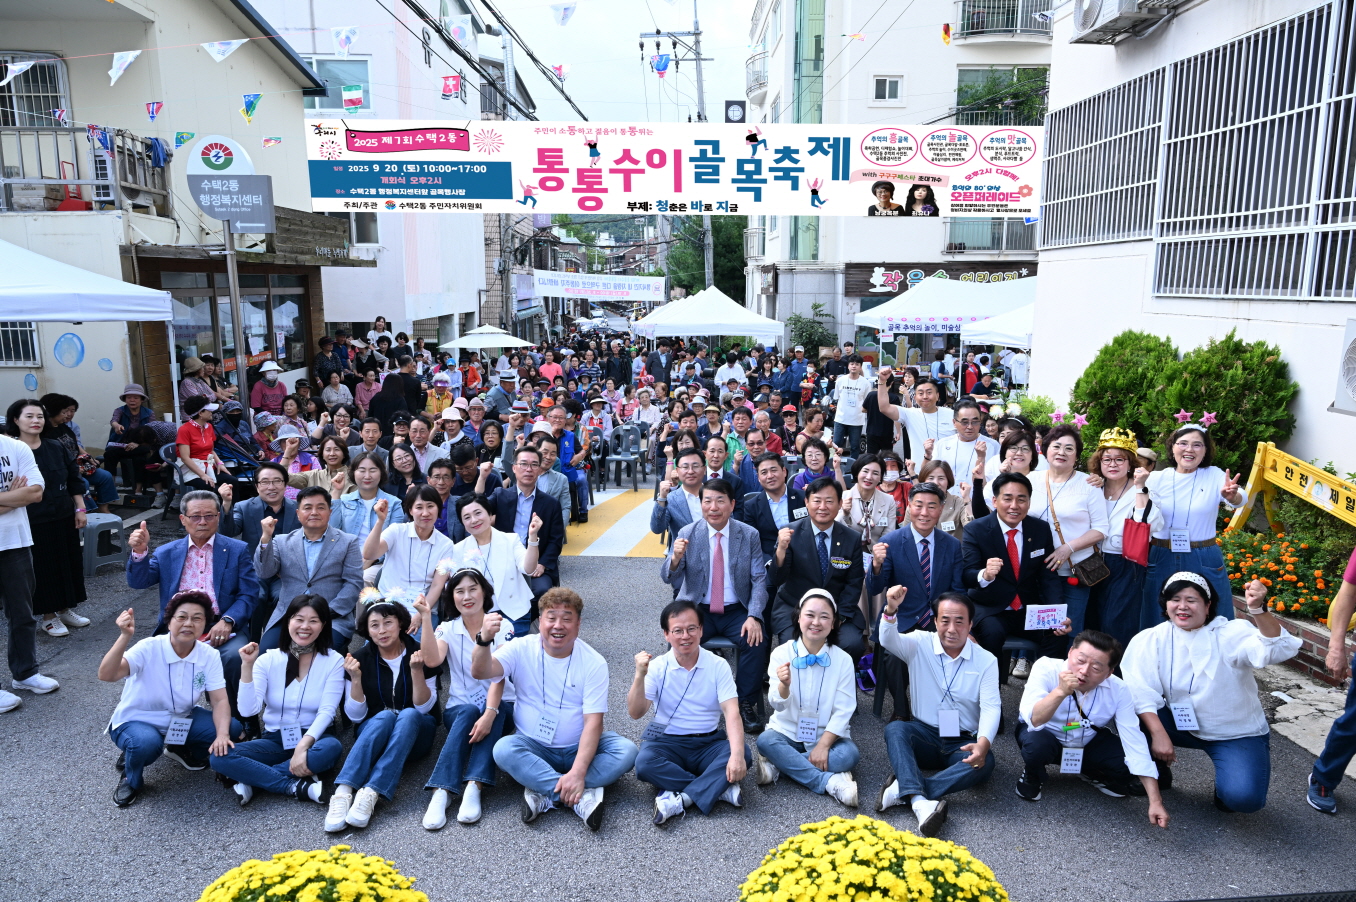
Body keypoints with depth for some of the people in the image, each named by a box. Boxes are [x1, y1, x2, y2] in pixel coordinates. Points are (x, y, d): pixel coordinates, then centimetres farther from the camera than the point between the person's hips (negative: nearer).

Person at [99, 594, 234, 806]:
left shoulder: (209, 655, -13)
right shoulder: (149, 648, -24)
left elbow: (220, 701, -16)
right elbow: (107, 675, -38)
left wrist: (223, 735, -34)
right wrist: (125, 636, -51)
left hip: (180, 720, 4)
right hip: (136, 722, -4)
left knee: (231, 729, -18)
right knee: (146, 742, -38)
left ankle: (182, 749, 15)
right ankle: (131, 779, -1)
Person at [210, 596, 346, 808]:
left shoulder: (334, 661, -6)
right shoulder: (268, 660, -2)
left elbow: (326, 711, -14)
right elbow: (248, 710, -13)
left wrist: (303, 745, -29)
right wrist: (247, 666, -21)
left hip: (314, 737, -1)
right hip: (275, 739, 2)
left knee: (331, 748, -37)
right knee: (220, 756, -23)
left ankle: (251, 778, -21)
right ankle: (297, 787, -24)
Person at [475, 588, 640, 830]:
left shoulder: (594, 662, -11)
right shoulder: (522, 649, -7)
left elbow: (593, 721, -18)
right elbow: (480, 672, -23)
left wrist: (577, 773, -31)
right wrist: (484, 640, -45)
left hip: (579, 748, 0)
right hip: (533, 748, 0)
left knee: (627, 751, -25)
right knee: (504, 749, -31)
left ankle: (545, 794, -28)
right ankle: (583, 795, -31)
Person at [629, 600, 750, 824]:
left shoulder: (718, 665, -4)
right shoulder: (657, 667, -3)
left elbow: (732, 712, -15)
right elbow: (635, 713, -11)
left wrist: (736, 754, -32)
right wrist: (640, 676, -27)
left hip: (709, 743, 0)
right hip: (667, 741, 0)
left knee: (743, 755, -28)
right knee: (644, 763, -32)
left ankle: (679, 798, -27)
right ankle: (720, 788, -23)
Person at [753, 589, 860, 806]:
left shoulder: (843, 660, -7)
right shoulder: (781, 654, -8)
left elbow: (843, 711, -9)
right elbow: (778, 705, -17)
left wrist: (823, 746, -20)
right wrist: (784, 685, -40)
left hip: (827, 737, 0)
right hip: (787, 733, 0)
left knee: (849, 754, -28)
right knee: (765, 740, -29)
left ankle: (777, 765, -21)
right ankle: (831, 782, -30)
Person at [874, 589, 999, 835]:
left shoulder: (986, 661, -1)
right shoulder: (920, 644, -3)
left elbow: (991, 706, -11)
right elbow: (888, 641, -24)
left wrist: (984, 743, -31)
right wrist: (891, 610, -46)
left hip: (963, 742, 0)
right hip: (925, 735, 0)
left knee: (983, 763, -31)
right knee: (894, 729, -30)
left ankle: (904, 789, -33)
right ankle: (920, 802, -47)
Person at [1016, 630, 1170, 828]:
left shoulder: (1119, 690, -21)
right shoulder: (1046, 668, -30)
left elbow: (1135, 743, -21)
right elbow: (1033, 721, -39)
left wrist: (1155, 801, -24)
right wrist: (1060, 692, -55)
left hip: (1088, 745, 3)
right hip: (1046, 738, -3)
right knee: (1036, 743, -37)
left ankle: (1093, 775, 14)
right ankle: (1031, 776, 0)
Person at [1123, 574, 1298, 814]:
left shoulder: (1231, 634, -16)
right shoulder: (1151, 640, -11)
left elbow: (1277, 649, -35)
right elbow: (1141, 693, -18)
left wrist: (1258, 609, -52)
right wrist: (1158, 734, -31)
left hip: (1237, 735, -2)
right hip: (1182, 726, 2)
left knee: (1244, 798, -26)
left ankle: (1227, 779, 13)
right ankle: (1156, 773, 5)